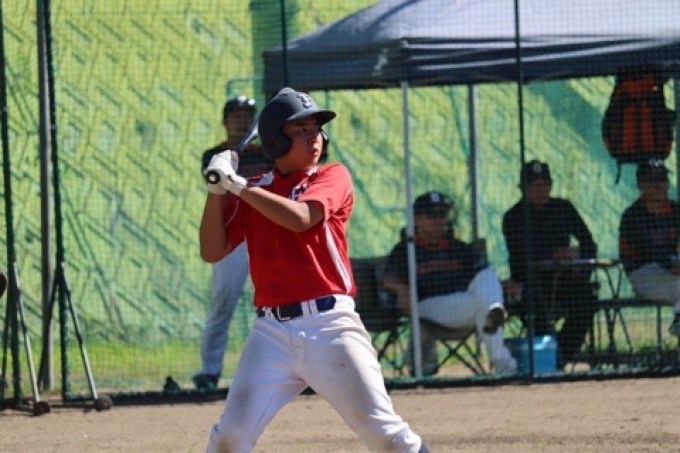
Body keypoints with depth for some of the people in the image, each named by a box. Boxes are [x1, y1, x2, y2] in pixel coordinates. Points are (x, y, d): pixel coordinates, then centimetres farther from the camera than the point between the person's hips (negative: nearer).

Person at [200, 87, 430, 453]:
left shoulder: (333, 176, 3)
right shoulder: (252, 193, 13)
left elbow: (300, 218, -16)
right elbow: (212, 252, 7)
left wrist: (237, 184, -13)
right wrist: (216, 191, -5)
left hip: (330, 325, -2)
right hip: (273, 332, 2)